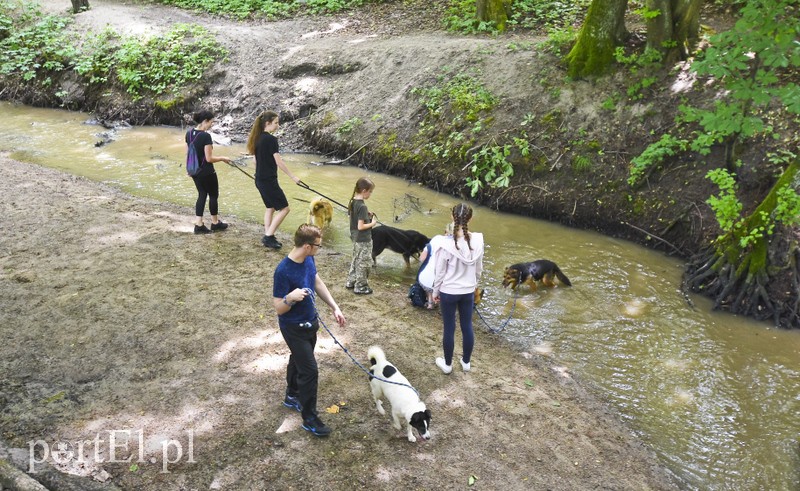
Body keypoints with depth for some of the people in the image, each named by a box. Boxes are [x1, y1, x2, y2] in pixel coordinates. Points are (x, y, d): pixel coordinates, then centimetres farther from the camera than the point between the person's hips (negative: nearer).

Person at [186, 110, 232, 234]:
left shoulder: (189, 133, 1)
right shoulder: (205, 136, -22)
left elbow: (187, 153, 11)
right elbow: (209, 158, -22)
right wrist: (222, 158, -6)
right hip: (206, 172, -7)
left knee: (202, 195, 17)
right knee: (213, 195, 12)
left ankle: (198, 225, 14)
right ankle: (215, 223, 26)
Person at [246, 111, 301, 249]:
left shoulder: (258, 138, 9)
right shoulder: (271, 139, -17)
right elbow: (279, 162, -17)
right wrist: (293, 176, -11)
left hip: (260, 179, 9)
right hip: (268, 180, -9)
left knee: (270, 207, 18)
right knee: (284, 208, -1)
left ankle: (267, 237, 17)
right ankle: (268, 236, -1)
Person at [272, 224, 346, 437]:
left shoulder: (308, 260, -8)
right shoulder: (283, 271, -31)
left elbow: (318, 283, 10)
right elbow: (279, 309, -23)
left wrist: (335, 307, 6)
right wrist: (290, 298, -44)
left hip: (310, 322, 8)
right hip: (293, 327, -8)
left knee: (298, 360, 26)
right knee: (310, 370, -5)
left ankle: (292, 396, 48)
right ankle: (309, 419, 11)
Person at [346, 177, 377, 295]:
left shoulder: (353, 202, 1)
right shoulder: (362, 206, -25)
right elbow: (360, 226, -26)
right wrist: (372, 224, -12)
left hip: (355, 237, 9)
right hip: (363, 240, -9)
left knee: (356, 260, 23)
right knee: (364, 263, 6)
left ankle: (351, 282, 33)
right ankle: (360, 287, 16)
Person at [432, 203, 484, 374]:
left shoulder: (447, 244, -23)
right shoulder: (478, 241, -12)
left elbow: (440, 273, -12)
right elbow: (479, 269, 2)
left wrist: (435, 291, 4)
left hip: (448, 292, -3)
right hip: (468, 292, 3)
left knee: (449, 328, 12)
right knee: (467, 326, 18)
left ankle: (447, 364, 28)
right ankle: (466, 362, 35)